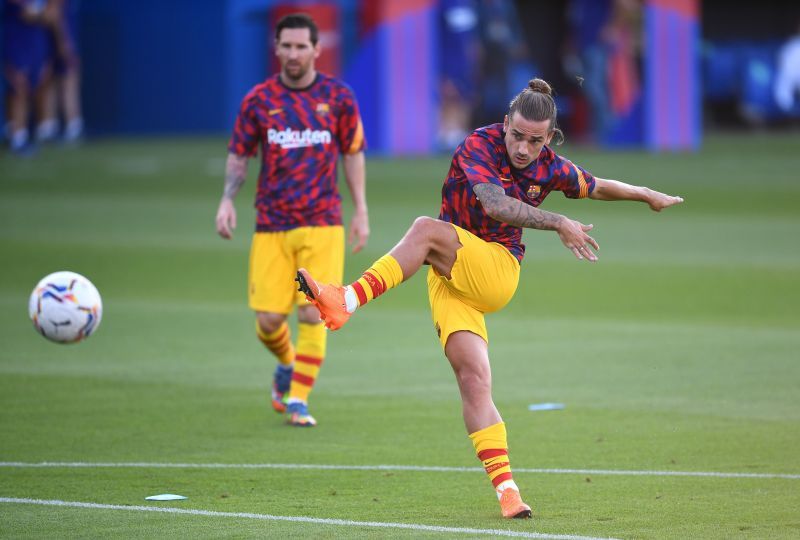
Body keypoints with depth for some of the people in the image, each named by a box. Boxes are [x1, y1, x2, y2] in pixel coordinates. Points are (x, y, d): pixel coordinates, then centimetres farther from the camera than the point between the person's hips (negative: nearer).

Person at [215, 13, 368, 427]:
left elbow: (353, 154, 10)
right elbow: (239, 155, 9)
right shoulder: (258, 99, 2)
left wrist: (361, 212, 6)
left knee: (313, 313, -11)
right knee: (268, 319, -2)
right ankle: (286, 366, 32)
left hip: (322, 224, -1)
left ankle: (297, 400, 0)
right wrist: (227, 199, -7)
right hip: (271, 226, 1)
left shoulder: (338, 96, 2)